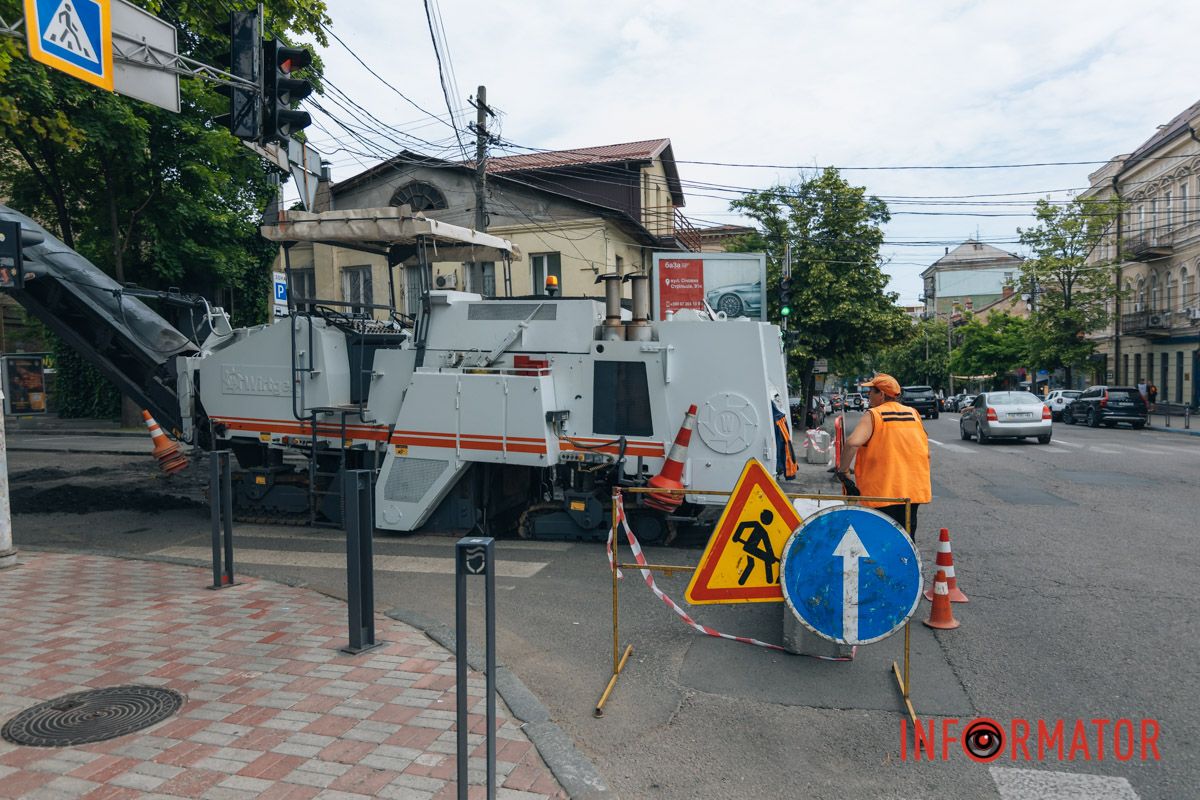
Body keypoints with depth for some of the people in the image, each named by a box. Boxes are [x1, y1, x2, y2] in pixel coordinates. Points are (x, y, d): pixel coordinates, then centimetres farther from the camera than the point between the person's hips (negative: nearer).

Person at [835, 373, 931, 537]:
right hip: (914, 489, 5)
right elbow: (926, 452, 13)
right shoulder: (914, 414, 7)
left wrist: (842, 470, -13)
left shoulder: (873, 415, -9)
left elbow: (852, 442, -26)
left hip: (883, 492, -5)